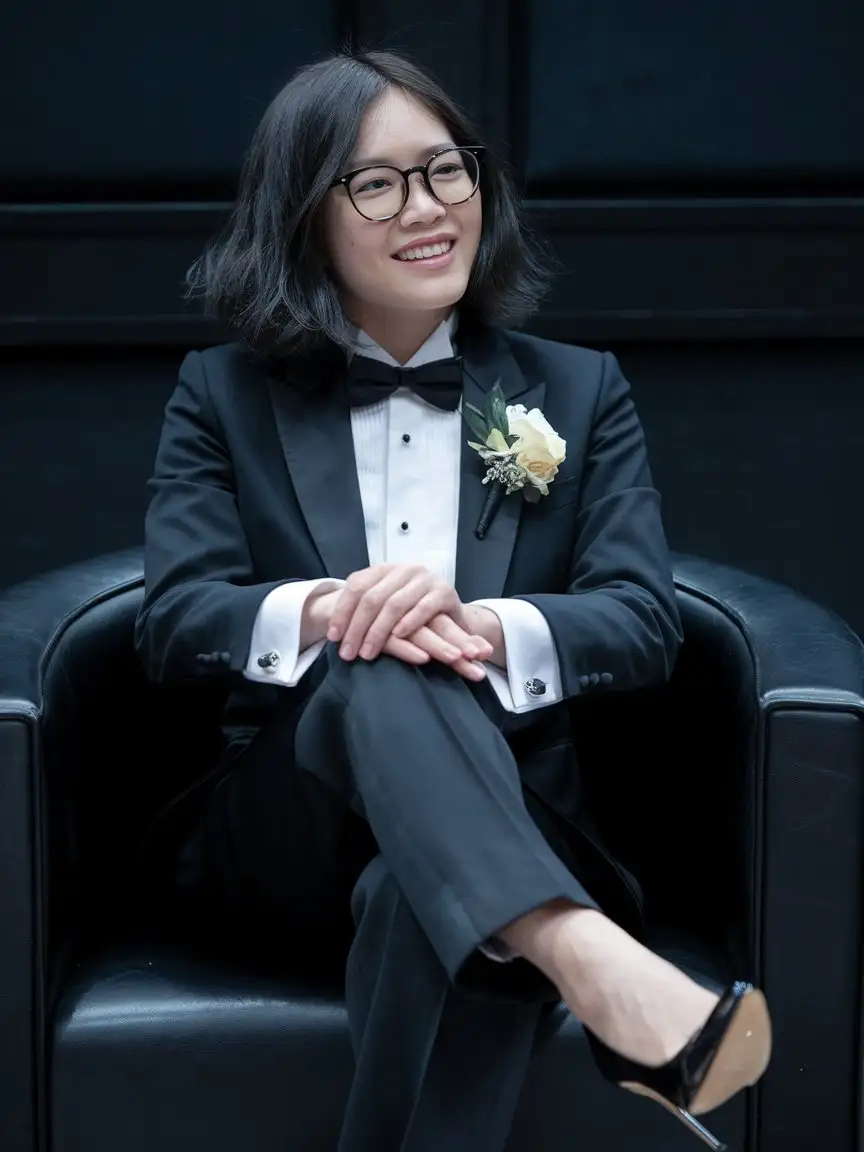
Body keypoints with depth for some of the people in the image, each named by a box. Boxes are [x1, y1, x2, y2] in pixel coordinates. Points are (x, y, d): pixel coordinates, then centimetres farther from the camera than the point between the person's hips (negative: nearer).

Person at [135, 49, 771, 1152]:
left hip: (502, 824, 0)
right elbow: (174, 620, -3)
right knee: (381, 670, -37)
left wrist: (483, 627, -26)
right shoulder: (225, 394, 11)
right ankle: (601, 972, -60)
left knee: (422, 895, -40)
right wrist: (328, 609, -27)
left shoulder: (578, 390, 11)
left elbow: (643, 624, -3)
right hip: (288, 833, 0)